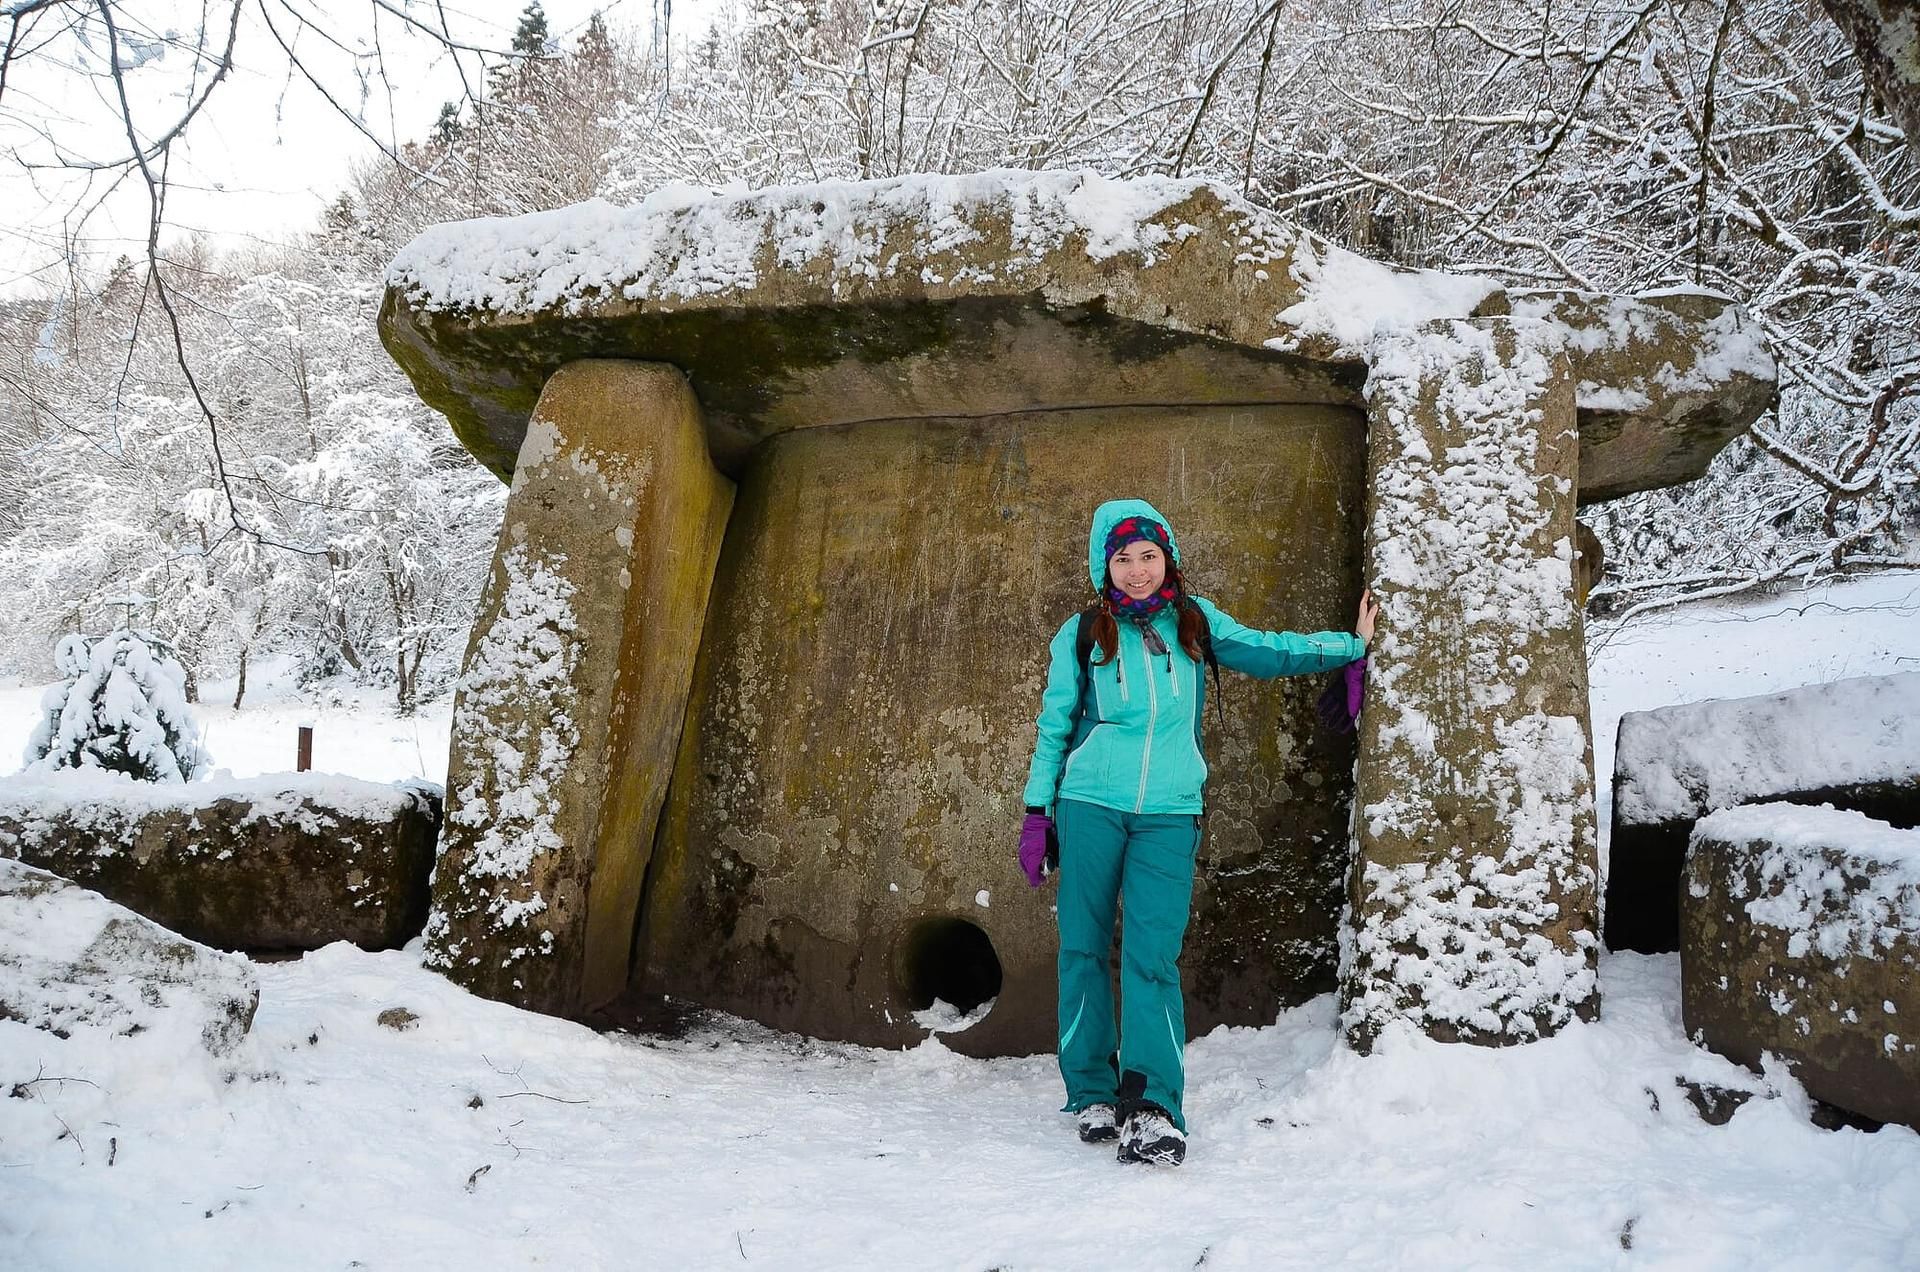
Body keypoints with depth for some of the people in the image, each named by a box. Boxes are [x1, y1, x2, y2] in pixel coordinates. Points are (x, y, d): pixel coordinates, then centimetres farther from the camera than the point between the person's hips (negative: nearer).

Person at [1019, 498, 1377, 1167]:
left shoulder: (1196, 621, 11)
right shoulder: (1082, 634, 8)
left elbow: (1266, 651, 22)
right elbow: (1053, 727, 11)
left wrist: (1352, 641, 24)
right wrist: (1037, 812, 7)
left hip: (1169, 813, 0)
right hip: (1089, 806, 0)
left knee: (1153, 956, -10)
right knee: (1084, 950, 1)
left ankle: (1153, 1109, -13)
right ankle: (1094, 1095, 11)